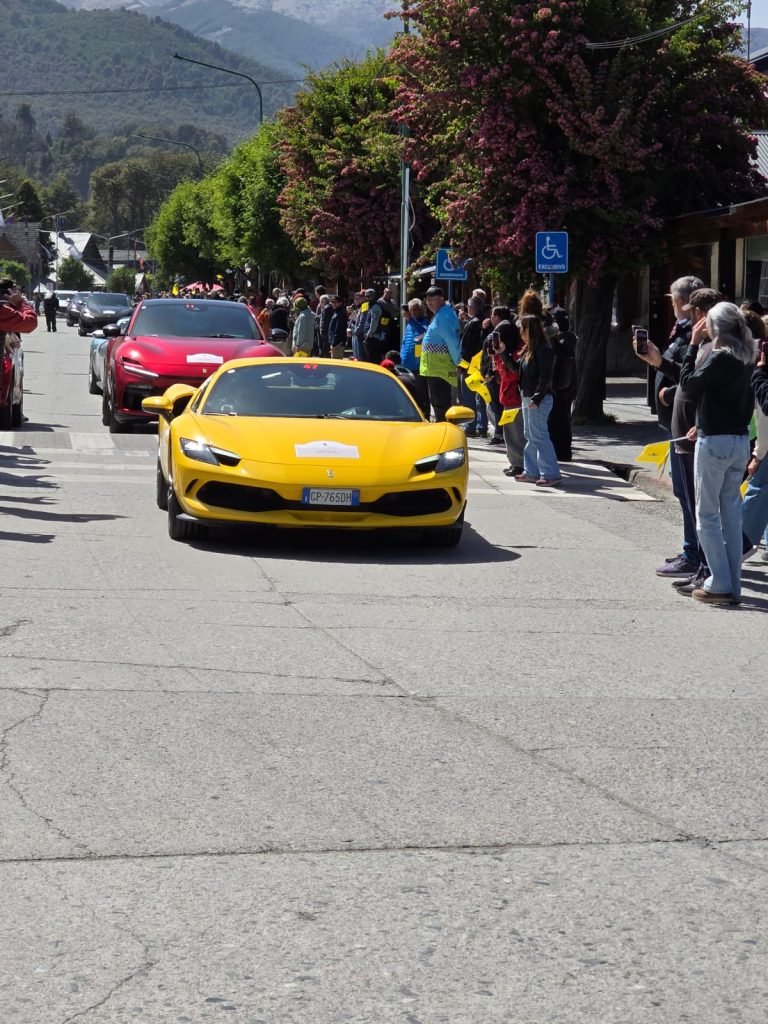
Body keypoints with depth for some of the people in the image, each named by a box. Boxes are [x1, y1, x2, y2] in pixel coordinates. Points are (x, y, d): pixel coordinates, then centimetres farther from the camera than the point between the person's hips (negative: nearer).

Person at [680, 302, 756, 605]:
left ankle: (720, 585, -2)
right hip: (741, 441, 7)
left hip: (714, 443, -7)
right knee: (732, 514, 11)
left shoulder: (720, 358, -17)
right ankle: (732, 585, 13)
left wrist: (694, 345, -9)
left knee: (707, 515, 0)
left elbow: (689, 386, -12)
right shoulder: (745, 359, 7)